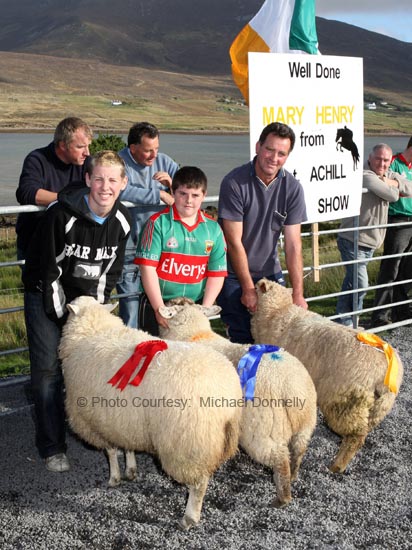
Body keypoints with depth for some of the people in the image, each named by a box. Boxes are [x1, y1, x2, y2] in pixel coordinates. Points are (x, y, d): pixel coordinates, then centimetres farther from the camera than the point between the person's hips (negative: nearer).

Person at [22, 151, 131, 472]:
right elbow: (50, 269, -19)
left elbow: (112, 268, 3)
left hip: (87, 299, 5)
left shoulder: (122, 220, -8)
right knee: (48, 370, -5)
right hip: (48, 297, -4)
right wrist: (63, 315, -17)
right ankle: (52, 448, 3)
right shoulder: (62, 214, -25)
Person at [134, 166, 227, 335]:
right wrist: (159, 309, -14)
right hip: (157, 304, -2)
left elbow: (216, 274, 4)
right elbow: (148, 267, -10)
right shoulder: (158, 223, -5)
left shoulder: (213, 228, 5)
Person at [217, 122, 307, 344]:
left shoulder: (292, 188, -5)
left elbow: (293, 244, -7)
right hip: (234, 273, -3)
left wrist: (298, 294, -11)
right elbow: (234, 241, -15)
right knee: (243, 338, -8)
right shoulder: (234, 183, -16)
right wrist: (248, 289, -14)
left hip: (269, 272, 4)